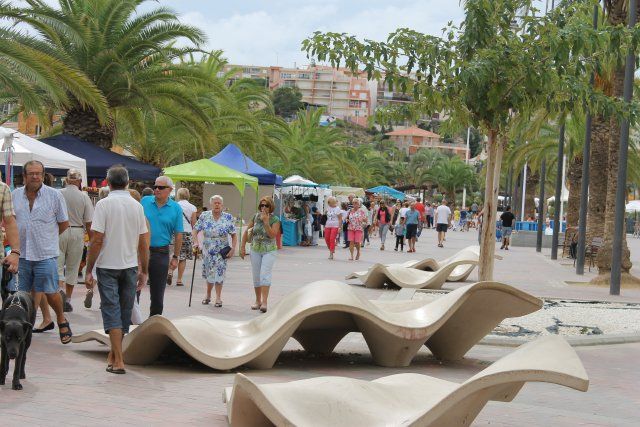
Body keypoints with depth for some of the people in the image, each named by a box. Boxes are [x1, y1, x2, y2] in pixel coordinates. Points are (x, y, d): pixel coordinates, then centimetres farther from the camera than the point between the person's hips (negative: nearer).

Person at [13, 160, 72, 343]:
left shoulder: (54, 195, -5)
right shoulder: (16, 195, 5)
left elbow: (64, 224, 4)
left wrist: (48, 237, 8)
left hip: (46, 254, -4)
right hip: (23, 254, 4)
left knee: (50, 292, -3)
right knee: (27, 292, 8)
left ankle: (62, 321, 20)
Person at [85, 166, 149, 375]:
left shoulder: (104, 204, -9)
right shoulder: (137, 206, 2)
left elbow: (97, 240, -13)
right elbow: (144, 242, 4)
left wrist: (89, 269, -6)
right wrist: (144, 271, 13)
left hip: (107, 265, -3)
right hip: (130, 265, 4)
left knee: (112, 311, -2)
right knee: (125, 312, 13)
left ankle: (118, 360, -9)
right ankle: (114, 353, 26)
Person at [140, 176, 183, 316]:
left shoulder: (176, 208, 0)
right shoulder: (144, 202, 2)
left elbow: (178, 235, 3)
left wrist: (175, 257, 1)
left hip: (161, 253, 0)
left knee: (157, 292, 8)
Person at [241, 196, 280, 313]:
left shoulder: (275, 220, -9)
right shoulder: (256, 217, 1)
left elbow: (272, 235, -21)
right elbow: (247, 232, 9)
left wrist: (266, 222, -26)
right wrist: (242, 247, 7)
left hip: (269, 251, -4)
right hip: (255, 250, 4)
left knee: (265, 274, -17)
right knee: (256, 276, 10)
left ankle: (264, 302, -21)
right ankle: (258, 301, 23)